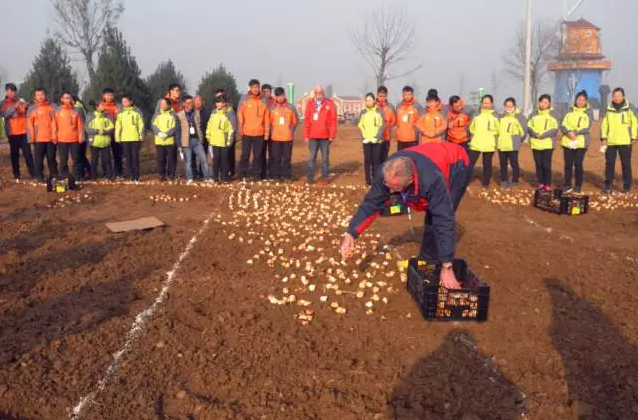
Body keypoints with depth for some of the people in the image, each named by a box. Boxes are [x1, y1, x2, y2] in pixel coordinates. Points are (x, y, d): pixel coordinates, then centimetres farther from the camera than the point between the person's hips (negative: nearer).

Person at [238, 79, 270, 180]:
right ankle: (242, 174, 10)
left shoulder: (263, 102, 4)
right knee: (245, 154, 2)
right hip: (246, 133, -1)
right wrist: (241, 128, -6)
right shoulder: (245, 101, 2)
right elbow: (240, 115, 4)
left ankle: (257, 174, 14)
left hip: (259, 134, 1)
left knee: (258, 155, 5)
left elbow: (267, 119, 6)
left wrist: (267, 133, 3)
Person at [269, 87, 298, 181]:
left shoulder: (291, 108, 2)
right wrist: (273, 131, 4)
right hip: (275, 137, 0)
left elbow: (295, 121, 10)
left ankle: (286, 175, 10)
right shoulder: (272, 108, 1)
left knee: (286, 158, 3)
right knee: (275, 158, 3)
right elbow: (270, 122, 9)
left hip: (287, 137, 0)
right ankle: (275, 175, 10)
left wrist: (291, 131, 6)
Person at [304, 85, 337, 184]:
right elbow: (306, 120, 5)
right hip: (313, 136, 1)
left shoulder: (329, 103, 0)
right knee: (312, 157, 3)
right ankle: (310, 177, 7)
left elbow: (333, 120, -2)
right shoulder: (310, 103, 6)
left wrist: (332, 135, -7)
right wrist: (306, 135, 2)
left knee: (325, 157, 6)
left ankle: (325, 177, 13)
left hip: (325, 136, -1)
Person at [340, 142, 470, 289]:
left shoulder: (432, 179, -46)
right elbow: (371, 203, -19)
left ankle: (429, 262, 0)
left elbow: (444, 222, -43)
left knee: (437, 218, -16)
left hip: (457, 165, -5)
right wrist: (350, 234, -29)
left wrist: (447, 267, -41)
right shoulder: (387, 173, -30)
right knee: (431, 217, 6)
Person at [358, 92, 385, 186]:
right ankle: (368, 181, 7)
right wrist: (364, 137, -6)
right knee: (367, 160, 1)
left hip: (377, 140, -2)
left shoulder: (379, 112, 3)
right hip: (366, 140, 2)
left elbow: (381, 126, -1)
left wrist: (377, 137, -12)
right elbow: (360, 126, 6)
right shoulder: (363, 112, 10)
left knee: (376, 160, -2)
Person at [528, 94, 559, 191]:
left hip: (548, 144, -3)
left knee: (546, 165, -5)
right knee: (538, 164, 6)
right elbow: (529, 126, 7)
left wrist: (543, 135, -15)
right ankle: (541, 183, 15)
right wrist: (535, 134, -12)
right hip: (536, 144, 3)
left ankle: (548, 184, 3)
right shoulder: (534, 114, 11)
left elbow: (555, 129, -4)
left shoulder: (553, 114, 2)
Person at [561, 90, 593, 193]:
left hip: (581, 143, -2)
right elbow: (563, 125, 3)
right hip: (568, 142, 3)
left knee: (578, 164, -1)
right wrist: (569, 132, -17)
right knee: (568, 164, 5)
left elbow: (587, 128, -7)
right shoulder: (570, 111, 12)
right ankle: (567, 185, 14)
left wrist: (575, 132, -20)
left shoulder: (589, 112, 3)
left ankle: (578, 186, 12)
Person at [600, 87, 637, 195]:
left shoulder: (628, 110, 1)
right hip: (610, 142, 2)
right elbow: (604, 125, 9)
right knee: (609, 164, 2)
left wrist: (633, 137, -1)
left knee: (626, 164, 3)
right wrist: (603, 138, 1)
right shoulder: (609, 110, 7)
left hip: (625, 142, -2)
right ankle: (608, 186, 7)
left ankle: (627, 186, 12)